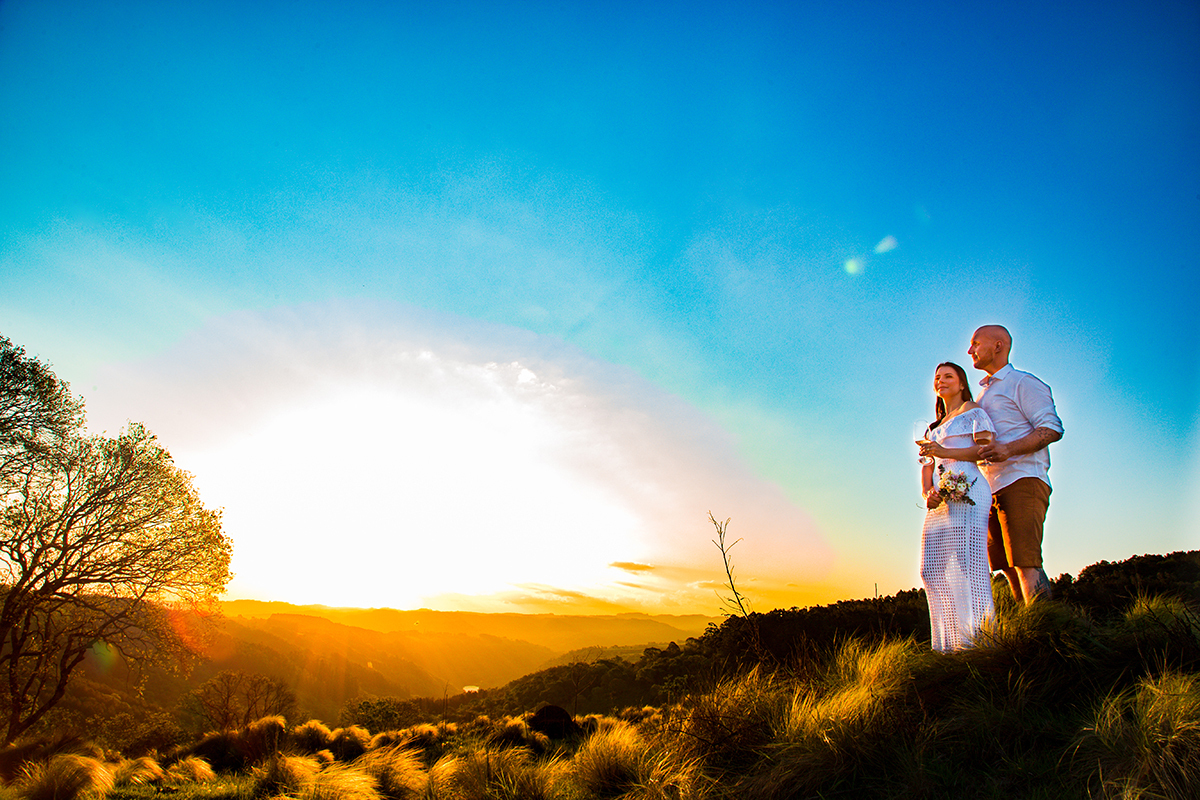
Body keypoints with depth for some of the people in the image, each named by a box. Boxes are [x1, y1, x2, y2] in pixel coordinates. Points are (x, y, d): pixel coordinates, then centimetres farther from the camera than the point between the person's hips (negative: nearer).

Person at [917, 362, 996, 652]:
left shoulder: (972, 411, 10)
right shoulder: (935, 428, 29)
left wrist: (945, 452, -17)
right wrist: (927, 493, 0)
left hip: (967, 492, -7)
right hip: (941, 500, 7)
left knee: (968, 563, -15)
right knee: (932, 569, -1)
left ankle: (980, 639, -12)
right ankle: (951, 642, 2)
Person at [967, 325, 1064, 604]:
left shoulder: (1023, 383, 1)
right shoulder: (983, 395, 27)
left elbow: (1052, 429, -9)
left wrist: (1009, 449, -24)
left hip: (1022, 480, -8)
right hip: (992, 487, 8)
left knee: (1026, 563, -15)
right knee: (1009, 567, 5)